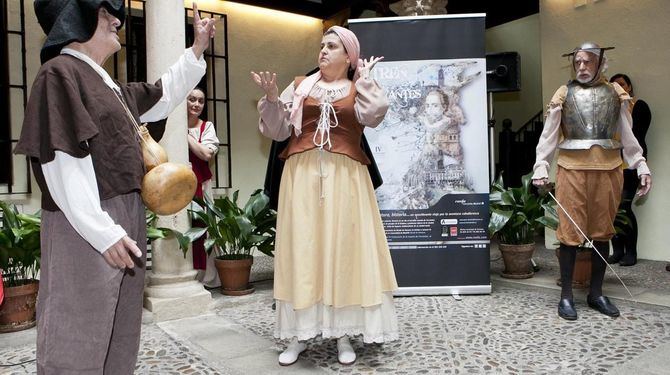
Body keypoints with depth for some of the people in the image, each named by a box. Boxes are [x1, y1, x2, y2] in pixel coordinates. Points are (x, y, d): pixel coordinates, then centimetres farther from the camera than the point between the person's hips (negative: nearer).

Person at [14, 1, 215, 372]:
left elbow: (162, 98, 30)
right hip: (85, 227, -9)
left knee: (118, 331, 16)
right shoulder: (60, 73, -11)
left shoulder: (109, 85, 15)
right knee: (79, 333, 1)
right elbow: (62, 164, -19)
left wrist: (198, 48, 25)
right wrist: (103, 233, -23)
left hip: (124, 219, 9)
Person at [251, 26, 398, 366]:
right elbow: (276, 130, 9)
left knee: (343, 250, 0)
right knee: (301, 250, 1)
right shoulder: (299, 86, 15)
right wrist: (271, 97, -5)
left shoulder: (359, 90, 12)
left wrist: (364, 80, -1)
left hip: (344, 178, -1)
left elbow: (374, 114, -10)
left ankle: (343, 335, 11)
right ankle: (298, 335, 11)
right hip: (302, 176, 1)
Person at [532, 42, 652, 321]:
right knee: (570, 231, -2)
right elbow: (548, 135, 2)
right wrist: (540, 168, -7)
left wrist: (642, 167, 3)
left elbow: (628, 136, 11)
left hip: (608, 168, 2)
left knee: (602, 231, 8)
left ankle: (596, 293, 20)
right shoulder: (564, 94, 5)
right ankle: (566, 295, 7)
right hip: (572, 168, -2)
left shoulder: (616, 93, 10)